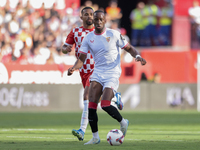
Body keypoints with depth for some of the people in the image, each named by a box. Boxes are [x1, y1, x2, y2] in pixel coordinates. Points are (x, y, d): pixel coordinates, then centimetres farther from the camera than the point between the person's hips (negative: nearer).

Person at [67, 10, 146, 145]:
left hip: (112, 74, -4)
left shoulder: (114, 34, -5)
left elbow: (129, 48, 4)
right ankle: (95, 137, 2)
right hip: (98, 73, 4)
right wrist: (74, 68, -17)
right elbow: (82, 58, 3)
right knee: (92, 104, -10)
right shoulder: (88, 38, 4)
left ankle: (123, 122, 12)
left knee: (105, 104, -18)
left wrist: (137, 56, -16)